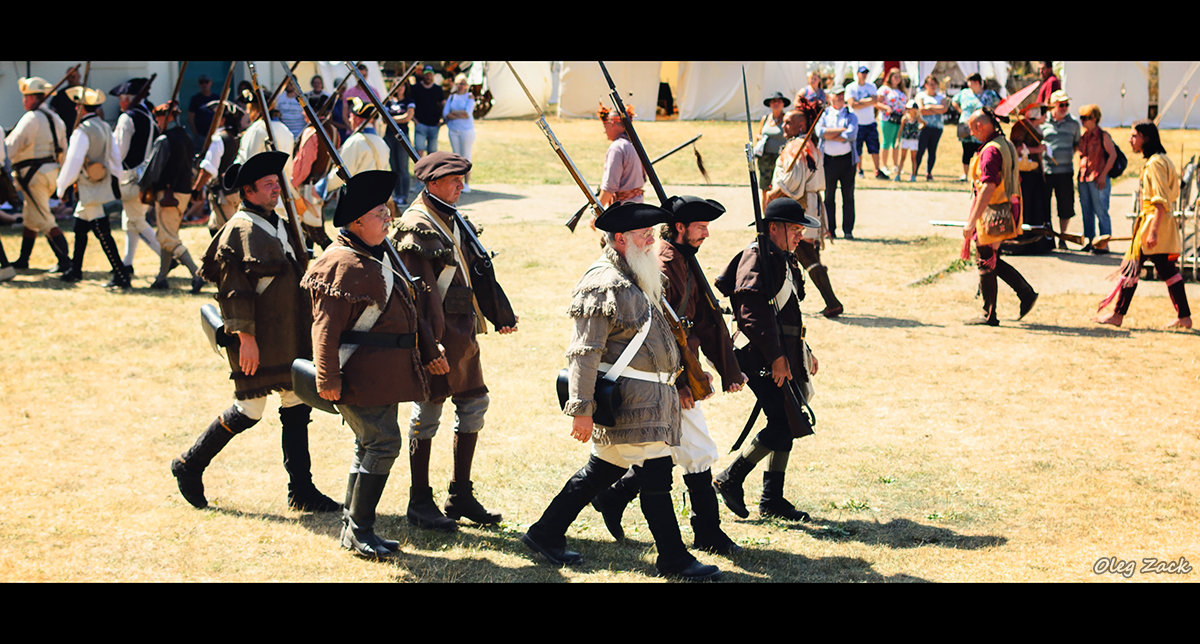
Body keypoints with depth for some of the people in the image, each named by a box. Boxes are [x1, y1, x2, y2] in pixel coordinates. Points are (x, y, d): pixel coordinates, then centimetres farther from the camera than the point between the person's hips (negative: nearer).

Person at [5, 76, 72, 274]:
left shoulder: (31, 118, -15)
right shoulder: (55, 118, 12)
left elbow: (11, 148, -16)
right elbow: (63, 150, 16)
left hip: (34, 174, -9)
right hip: (51, 170, 9)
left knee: (44, 220, -7)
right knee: (29, 218, 18)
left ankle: (65, 260, -12)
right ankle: (23, 260, 26)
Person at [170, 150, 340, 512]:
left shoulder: (278, 225, 14)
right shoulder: (240, 230, -13)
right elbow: (235, 289, -17)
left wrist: (304, 327, 22)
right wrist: (245, 336, -21)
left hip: (288, 334, 9)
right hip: (257, 337, -9)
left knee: (296, 403, 7)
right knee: (250, 408, -3)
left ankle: (301, 492, 11)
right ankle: (189, 466, 15)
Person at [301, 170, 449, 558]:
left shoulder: (378, 257, 16)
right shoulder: (342, 266, -15)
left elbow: (408, 309, 25)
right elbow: (326, 327, -19)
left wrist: (428, 352, 23)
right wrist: (328, 379, -23)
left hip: (382, 376, 10)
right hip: (359, 376, -10)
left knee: (370, 445, 13)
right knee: (383, 442, -12)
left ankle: (352, 528, 22)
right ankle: (359, 530, -3)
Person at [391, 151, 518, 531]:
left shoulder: (455, 222, 15)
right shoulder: (415, 228, -13)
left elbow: (478, 270, 21)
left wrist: (502, 315, 20)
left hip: (463, 331, 9)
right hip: (435, 332, -9)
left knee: (474, 403, 11)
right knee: (428, 413, -2)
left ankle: (461, 495, 21)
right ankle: (420, 503, 7)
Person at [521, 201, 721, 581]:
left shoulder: (635, 278, 16)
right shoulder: (604, 285, -17)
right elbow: (584, 352, -20)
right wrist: (581, 408, -22)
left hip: (651, 394, 10)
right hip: (629, 398, -10)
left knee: (603, 470, 15)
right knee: (655, 475, -5)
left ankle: (545, 534, 24)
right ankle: (673, 559, 5)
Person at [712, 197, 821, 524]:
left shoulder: (783, 259, 20)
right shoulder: (756, 257, -12)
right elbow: (752, 311, -21)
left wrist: (803, 351, 25)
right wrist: (775, 356, -23)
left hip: (784, 355, 10)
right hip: (763, 355, -10)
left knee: (788, 424, 10)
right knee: (783, 425, -15)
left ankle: (772, 499, 16)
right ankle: (731, 478, -2)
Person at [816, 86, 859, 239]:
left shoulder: (851, 116, 8)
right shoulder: (823, 115, 9)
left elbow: (851, 135, -10)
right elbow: (820, 132, -10)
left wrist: (830, 136, -7)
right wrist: (841, 130, -10)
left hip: (847, 159, 0)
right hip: (828, 160, 0)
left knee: (848, 196, -1)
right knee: (829, 196, 2)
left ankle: (848, 230, 1)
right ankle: (830, 230, 6)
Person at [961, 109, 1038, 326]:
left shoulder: (991, 150, -19)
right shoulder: (1007, 145, 12)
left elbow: (988, 188, -27)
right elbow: (1016, 181, 19)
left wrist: (971, 222, -27)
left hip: (992, 213, -10)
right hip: (1007, 209, 10)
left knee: (986, 263, 1)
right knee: (992, 261, 19)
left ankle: (989, 316, 8)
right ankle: (1026, 293, 15)